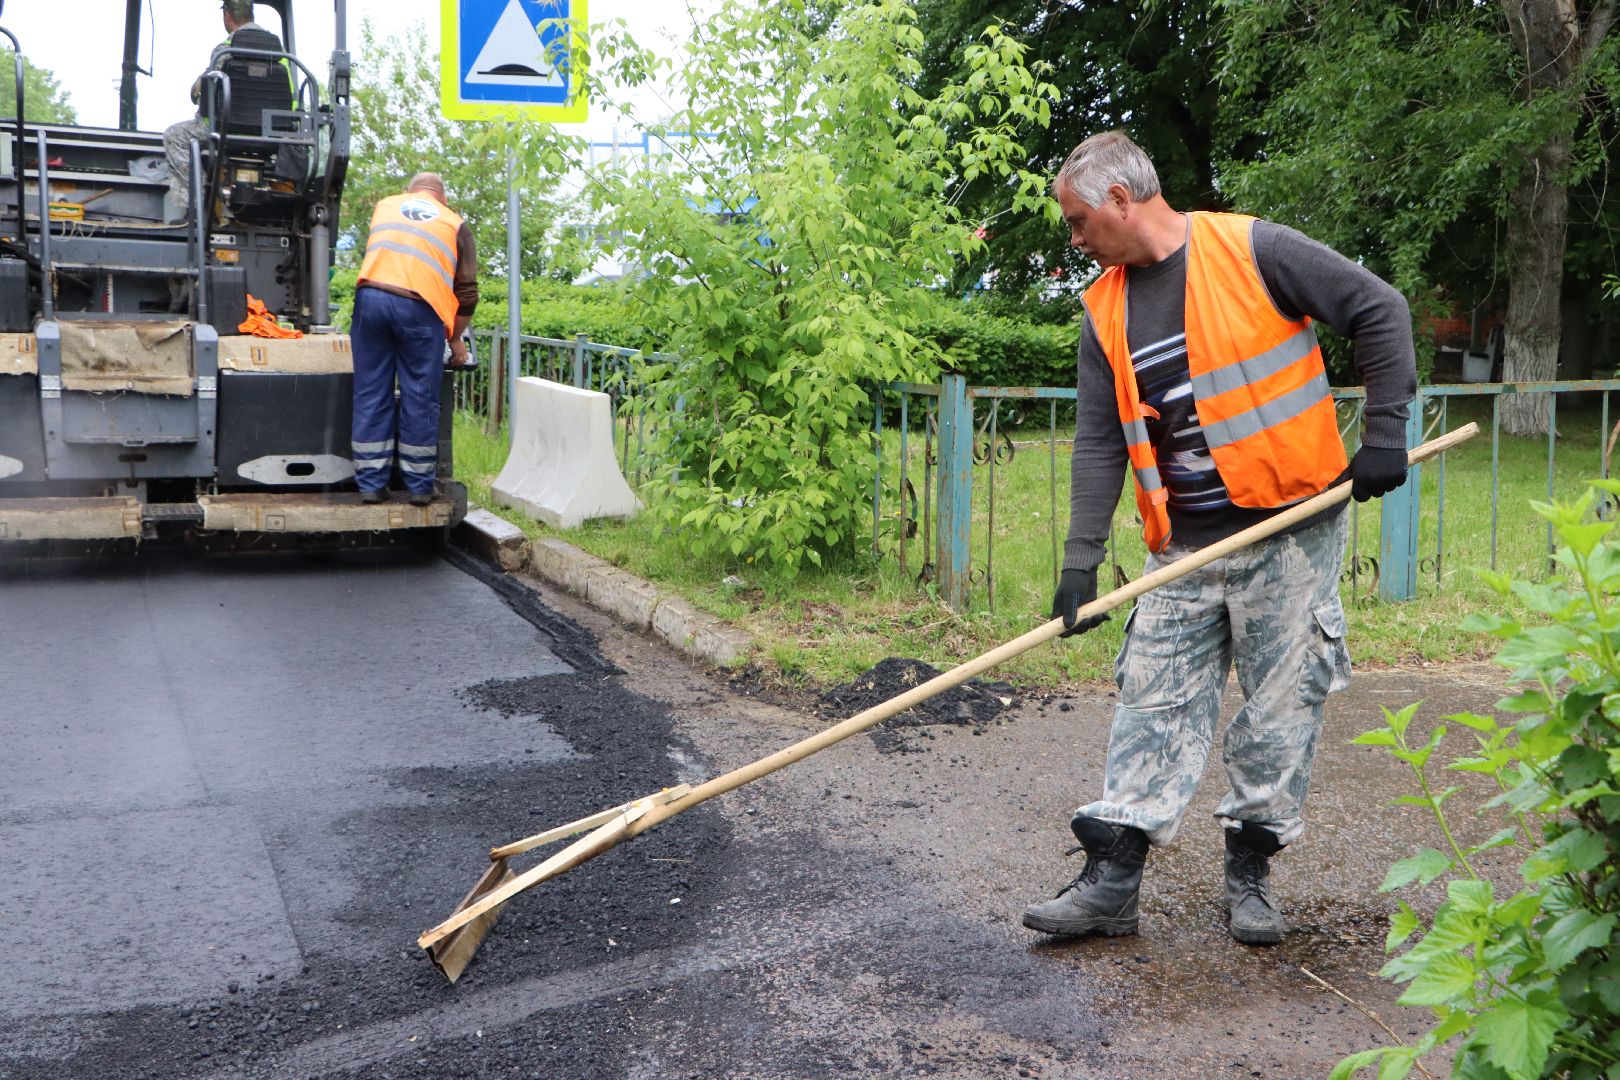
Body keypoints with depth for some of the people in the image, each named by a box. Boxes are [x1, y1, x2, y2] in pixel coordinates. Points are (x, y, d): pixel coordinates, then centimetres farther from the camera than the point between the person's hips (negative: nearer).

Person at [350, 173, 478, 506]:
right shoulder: (455, 225, 17)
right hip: (420, 308, -2)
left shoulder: (385, 206, 25)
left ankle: (371, 484, 11)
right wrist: (456, 339, 22)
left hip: (371, 298, 2)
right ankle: (419, 487, 10)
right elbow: (466, 291, 12)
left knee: (371, 396, 8)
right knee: (420, 400, 5)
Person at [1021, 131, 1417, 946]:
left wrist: (1384, 432, -9)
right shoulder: (1106, 311, 7)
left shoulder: (1252, 251, -8)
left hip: (1292, 527, -4)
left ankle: (1250, 872, 19)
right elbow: (1098, 443, 5)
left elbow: (1379, 311, -3)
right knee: (1153, 704, 3)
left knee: (1282, 703, 4)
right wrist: (1081, 562, -2)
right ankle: (1112, 883, 8)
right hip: (1183, 548, 5)